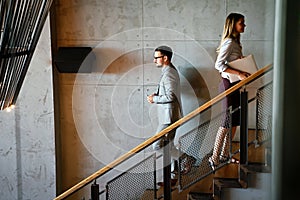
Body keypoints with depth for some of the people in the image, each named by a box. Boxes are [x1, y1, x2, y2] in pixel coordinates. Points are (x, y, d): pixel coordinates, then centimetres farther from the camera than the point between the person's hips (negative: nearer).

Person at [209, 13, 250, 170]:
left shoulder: (235, 42, 15)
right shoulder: (229, 42, -15)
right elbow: (219, 65, -22)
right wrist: (238, 73, -25)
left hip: (233, 85, 10)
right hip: (228, 84, -10)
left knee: (235, 120, 12)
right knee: (228, 120, -7)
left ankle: (225, 154, 21)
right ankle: (214, 158, -2)